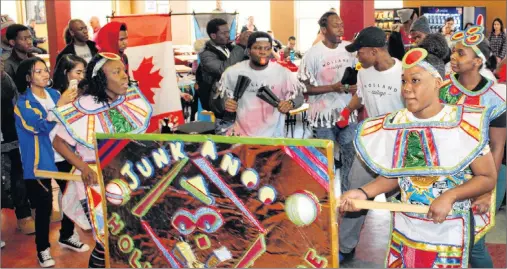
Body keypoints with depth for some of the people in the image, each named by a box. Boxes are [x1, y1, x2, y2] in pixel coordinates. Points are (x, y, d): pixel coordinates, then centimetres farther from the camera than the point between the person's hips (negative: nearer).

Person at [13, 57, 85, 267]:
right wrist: (60, 105, -29)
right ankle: (43, 249, 14)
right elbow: (40, 126, -22)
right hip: (40, 160, -5)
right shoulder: (23, 103, -7)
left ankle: (66, 236, 31)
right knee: (44, 205, -2)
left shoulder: (54, 94, 7)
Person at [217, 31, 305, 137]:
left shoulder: (283, 73, -9)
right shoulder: (233, 72, -4)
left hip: (272, 137, -1)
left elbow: (299, 97, 0)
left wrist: (290, 103, -22)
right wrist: (225, 104, -14)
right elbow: (220, 98, 8)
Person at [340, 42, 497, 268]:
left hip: (449, 232, -3)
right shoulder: (395, 125, -4)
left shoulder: (465, 124, -16)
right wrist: (363, 192, -10)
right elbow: (394, 175, 5)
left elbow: (488, 177, -10)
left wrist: (450, 196, -24)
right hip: (405, 229, 4)